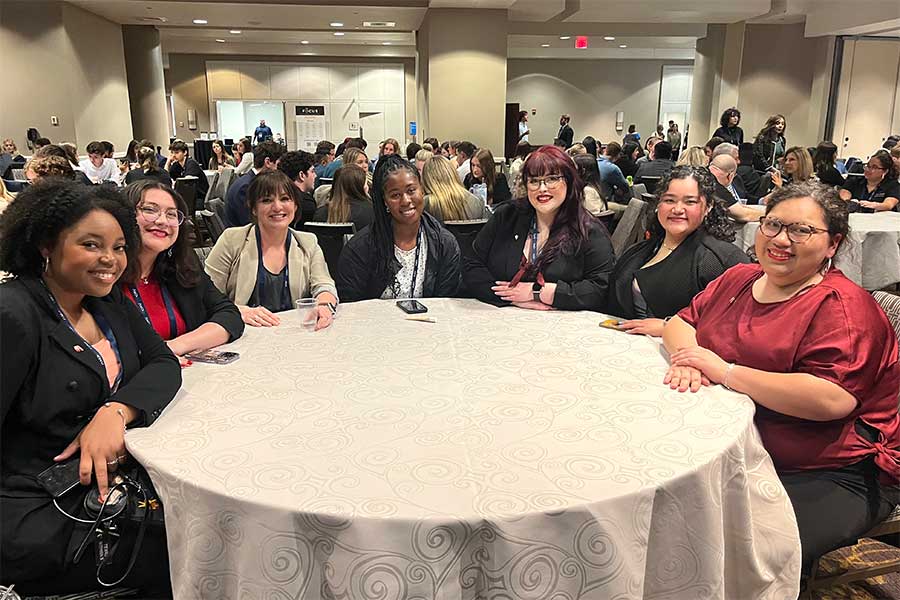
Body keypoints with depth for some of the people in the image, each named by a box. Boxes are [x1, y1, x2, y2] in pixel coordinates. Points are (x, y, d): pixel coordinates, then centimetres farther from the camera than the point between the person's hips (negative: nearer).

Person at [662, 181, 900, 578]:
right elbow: (680, 322, 14)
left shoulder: (841, 306, -14)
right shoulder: (738, 279, 8)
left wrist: (724, 371, -21)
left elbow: (831, 399, -28)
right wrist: (688, 356, -11)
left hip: (833, 477, -6)